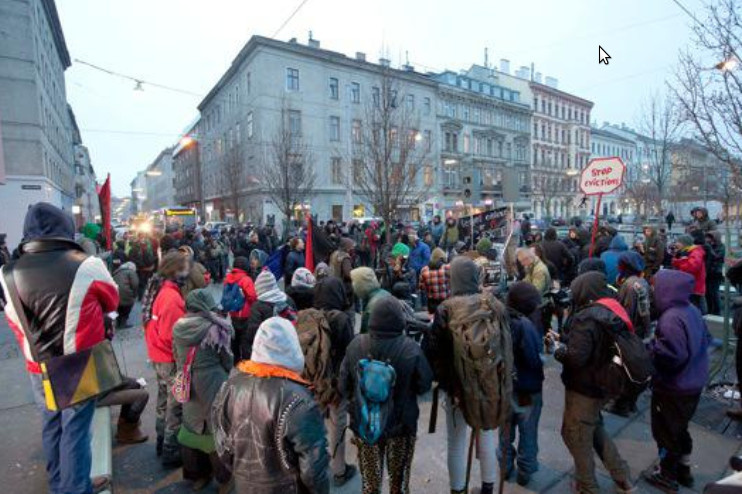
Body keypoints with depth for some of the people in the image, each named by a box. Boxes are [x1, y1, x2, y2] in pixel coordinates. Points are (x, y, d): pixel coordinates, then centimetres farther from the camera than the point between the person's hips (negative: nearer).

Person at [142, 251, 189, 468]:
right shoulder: (171, 296, -25)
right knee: (176, 406, 4)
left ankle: (163, 442, 38)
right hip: (171, 359, -10)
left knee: (165, 401, 23)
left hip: (159, 356, 10)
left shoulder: (158, 289, 5)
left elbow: (159, 326, 11)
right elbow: (173, 334, -26)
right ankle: (172, 452, 15)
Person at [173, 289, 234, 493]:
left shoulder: (178, 328, -2)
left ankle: (197, 475, 36)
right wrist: (228, 375, 11)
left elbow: (177, 357, 10)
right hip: (212, 383, -6)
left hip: (188, 384, 6)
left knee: (192, 426, 20)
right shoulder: (214, 328, -19)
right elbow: (227, 359, -8)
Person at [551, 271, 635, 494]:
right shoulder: (610, 314, 0)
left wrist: (558, 348, -12)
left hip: (583, 388, -8)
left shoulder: (586, 318, -27)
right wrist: (564, 339, 4)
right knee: (594, 429, 28)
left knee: (576, 436, 12)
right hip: (601, 384, 9)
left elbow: (576, 357, -31)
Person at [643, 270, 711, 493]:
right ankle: (684, 470, 43)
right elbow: (705, 339, 11)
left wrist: (649, 347, -20)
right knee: (680, 428, 26)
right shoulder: (693, 310, -2)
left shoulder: (671, 319, -30)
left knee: (666, 432, 12)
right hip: (693, 383, 9)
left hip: (673, 388, -8)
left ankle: (667, 476, 30)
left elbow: (672, 356, -32)